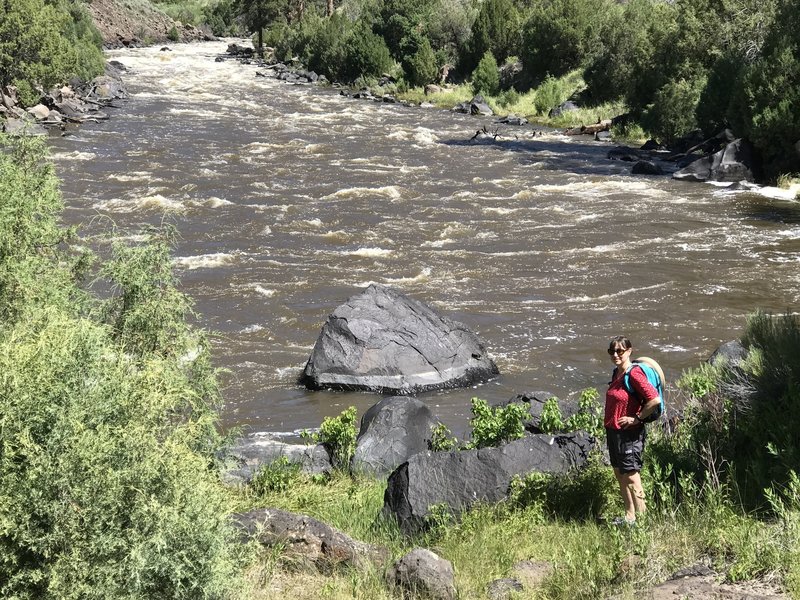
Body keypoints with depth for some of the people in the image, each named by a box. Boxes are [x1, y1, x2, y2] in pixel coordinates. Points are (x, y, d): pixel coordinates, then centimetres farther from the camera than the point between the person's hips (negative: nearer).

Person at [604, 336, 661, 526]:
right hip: (613, 431, 10)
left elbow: (655, 400, -27)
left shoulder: (634, 374, -19)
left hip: (629, 433, -10)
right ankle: (629, 517, 25)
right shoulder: (617, 373, 8)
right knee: (619, 474, 16)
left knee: (631, 477, -6)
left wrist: (637, 418, -18)